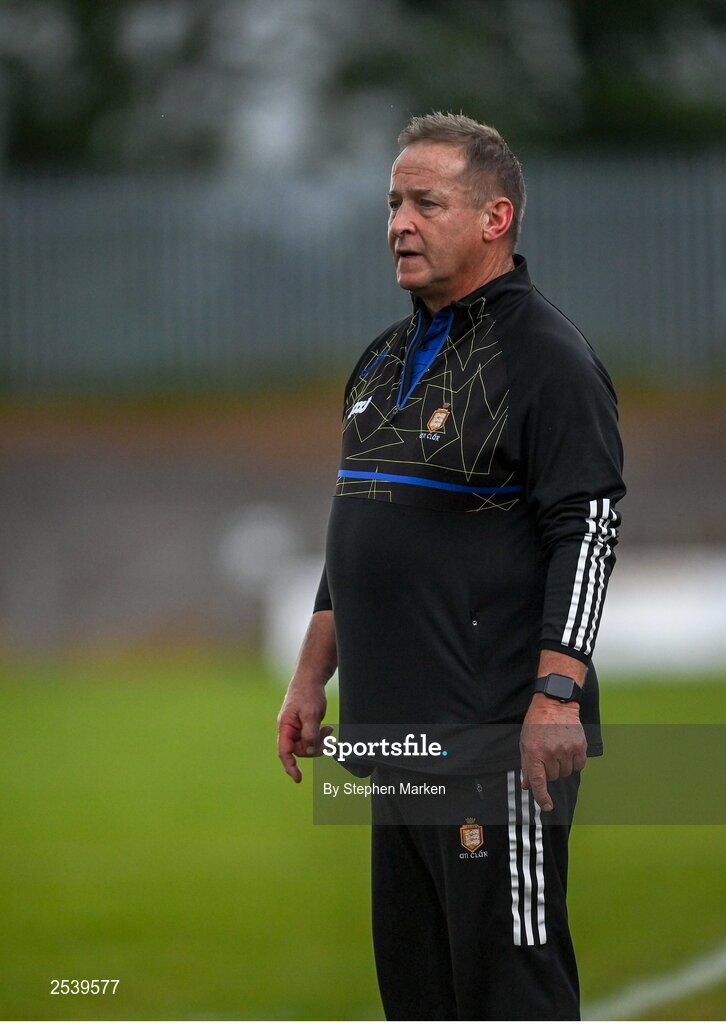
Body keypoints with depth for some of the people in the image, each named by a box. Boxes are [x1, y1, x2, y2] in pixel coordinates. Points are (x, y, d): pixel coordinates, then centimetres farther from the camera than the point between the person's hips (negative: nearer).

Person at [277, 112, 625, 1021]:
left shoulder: (545, 356, -9)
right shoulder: (386, 359, 17)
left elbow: (587, 532, -16)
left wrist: (557, 696, -22)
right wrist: (311, 678, 21)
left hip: (500, 740, -9)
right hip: (397, 733, 9)